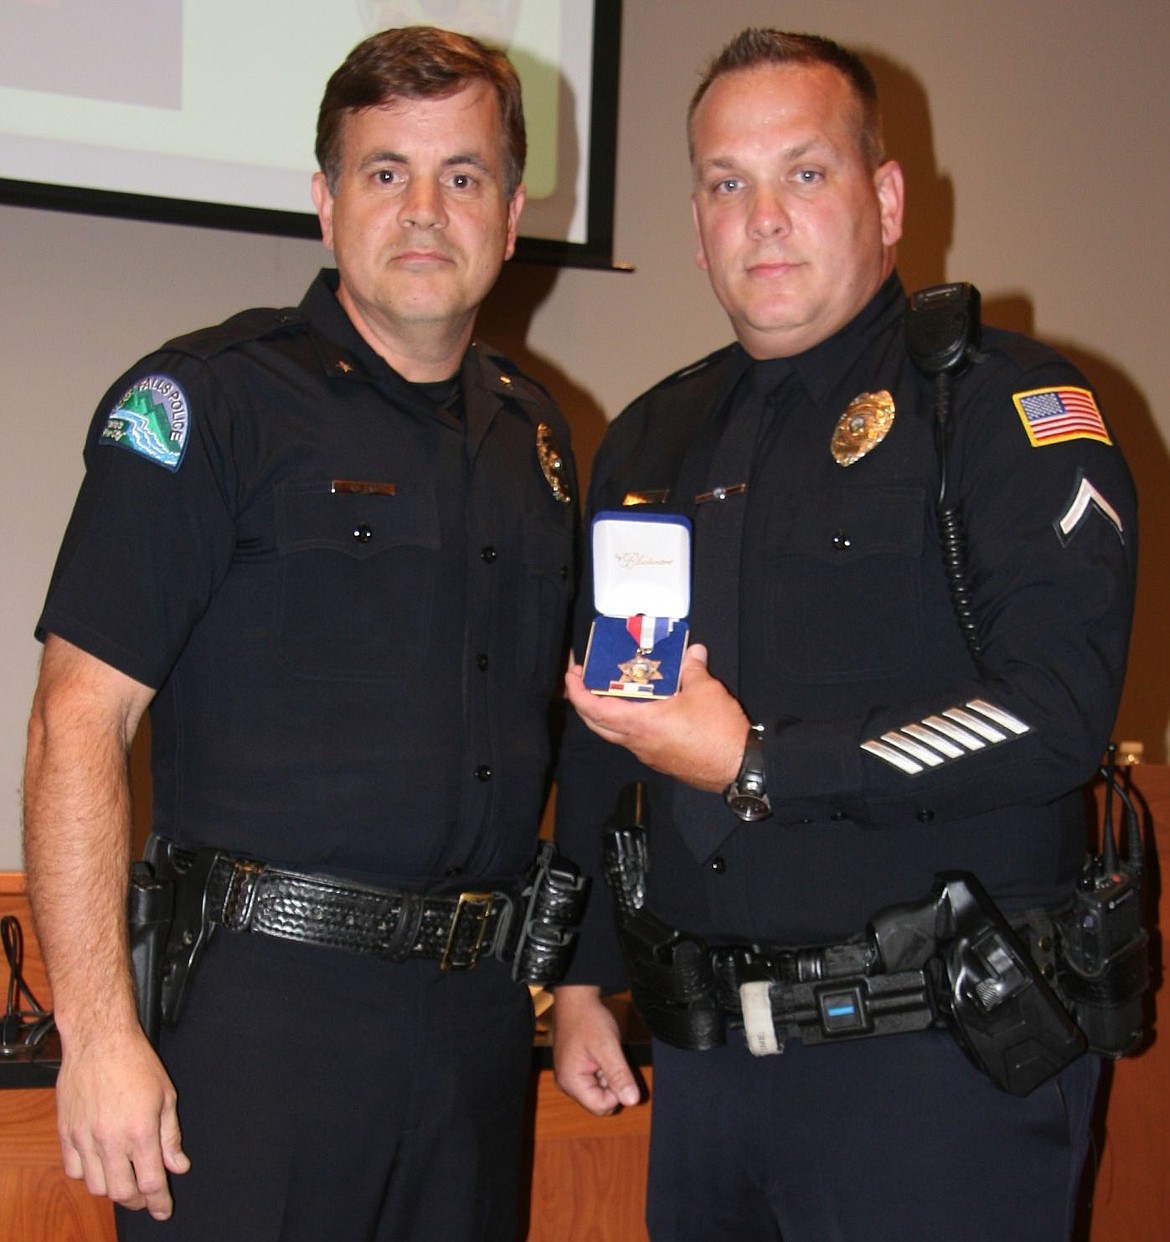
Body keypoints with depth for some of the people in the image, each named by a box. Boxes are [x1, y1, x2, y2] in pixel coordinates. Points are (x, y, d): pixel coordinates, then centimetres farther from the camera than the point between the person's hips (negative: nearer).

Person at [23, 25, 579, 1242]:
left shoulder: (534, 432, 12)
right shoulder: (207, 401, -7)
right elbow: (77, 721, -12)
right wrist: (99, 1032, -17)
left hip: (478, 1014, 6)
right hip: (261, 1002, -6)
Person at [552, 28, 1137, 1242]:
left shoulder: (1005, 405, -7)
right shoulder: (651, 441, 12)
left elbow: (1058, 711, -19)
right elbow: (592, 739, 17)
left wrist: (758, 765, -19)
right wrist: (579, 979, 15)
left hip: (935, 1058, -5)